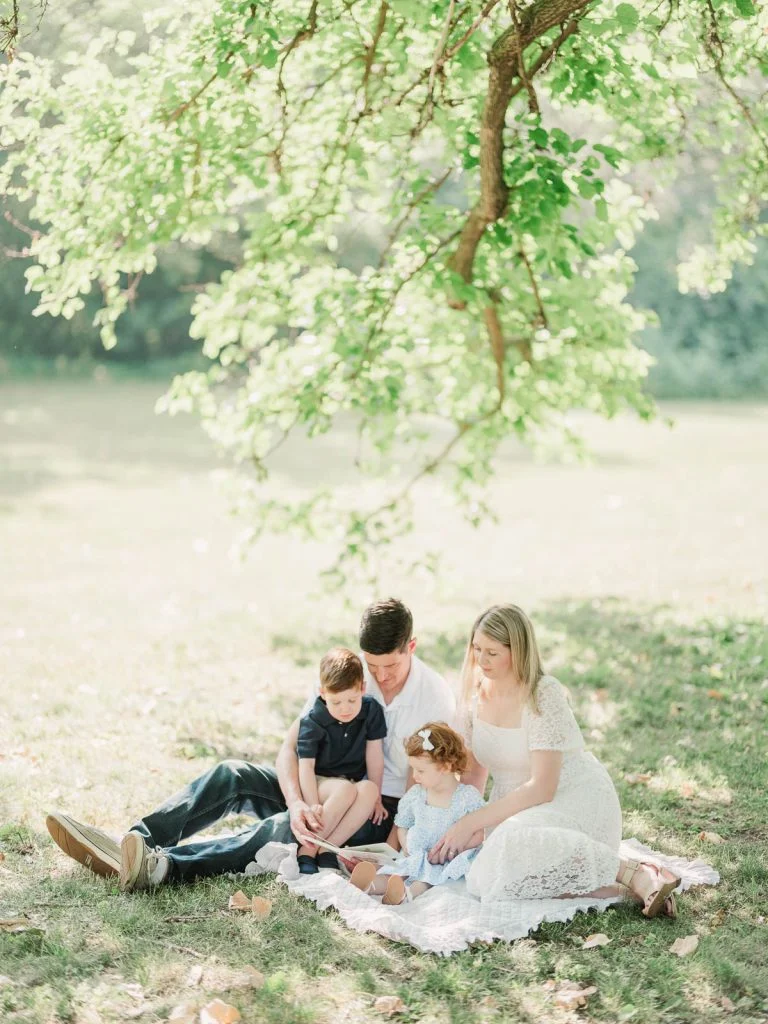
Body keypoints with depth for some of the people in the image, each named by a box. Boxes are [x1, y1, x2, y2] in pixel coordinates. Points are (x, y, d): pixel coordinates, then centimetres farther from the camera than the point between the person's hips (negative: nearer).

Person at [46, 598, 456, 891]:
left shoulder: (435, 697, -14)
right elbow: (291, 745, -11)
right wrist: (295, 801, -32)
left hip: (382, 812, -5)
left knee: (284, 828, -35)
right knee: (231, 776, -18)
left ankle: (162, 867, -53)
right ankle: (131, 845, -32)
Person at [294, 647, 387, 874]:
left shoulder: (371, 710, -7)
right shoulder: (312, 723, -15)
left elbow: (374, 755, -4)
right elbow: (306, 764, -19)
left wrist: (375, 797, -1)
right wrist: (313, 805, -31)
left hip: (355, 782, 3)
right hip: (319, 783, -3)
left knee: (369, 789, -33)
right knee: (346, 790, -37)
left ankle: (326, 850, -32)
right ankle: (307, 849, -29)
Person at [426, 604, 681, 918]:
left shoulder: (544, 695, -19)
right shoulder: (475, 694, 2)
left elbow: (541, 788, -24)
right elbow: (474, 772, 12)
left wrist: (471, 823, -24)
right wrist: (454, 825, -4)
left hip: (575, 801, -6)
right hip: (517, 807, 6)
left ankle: (635, 875, -24)